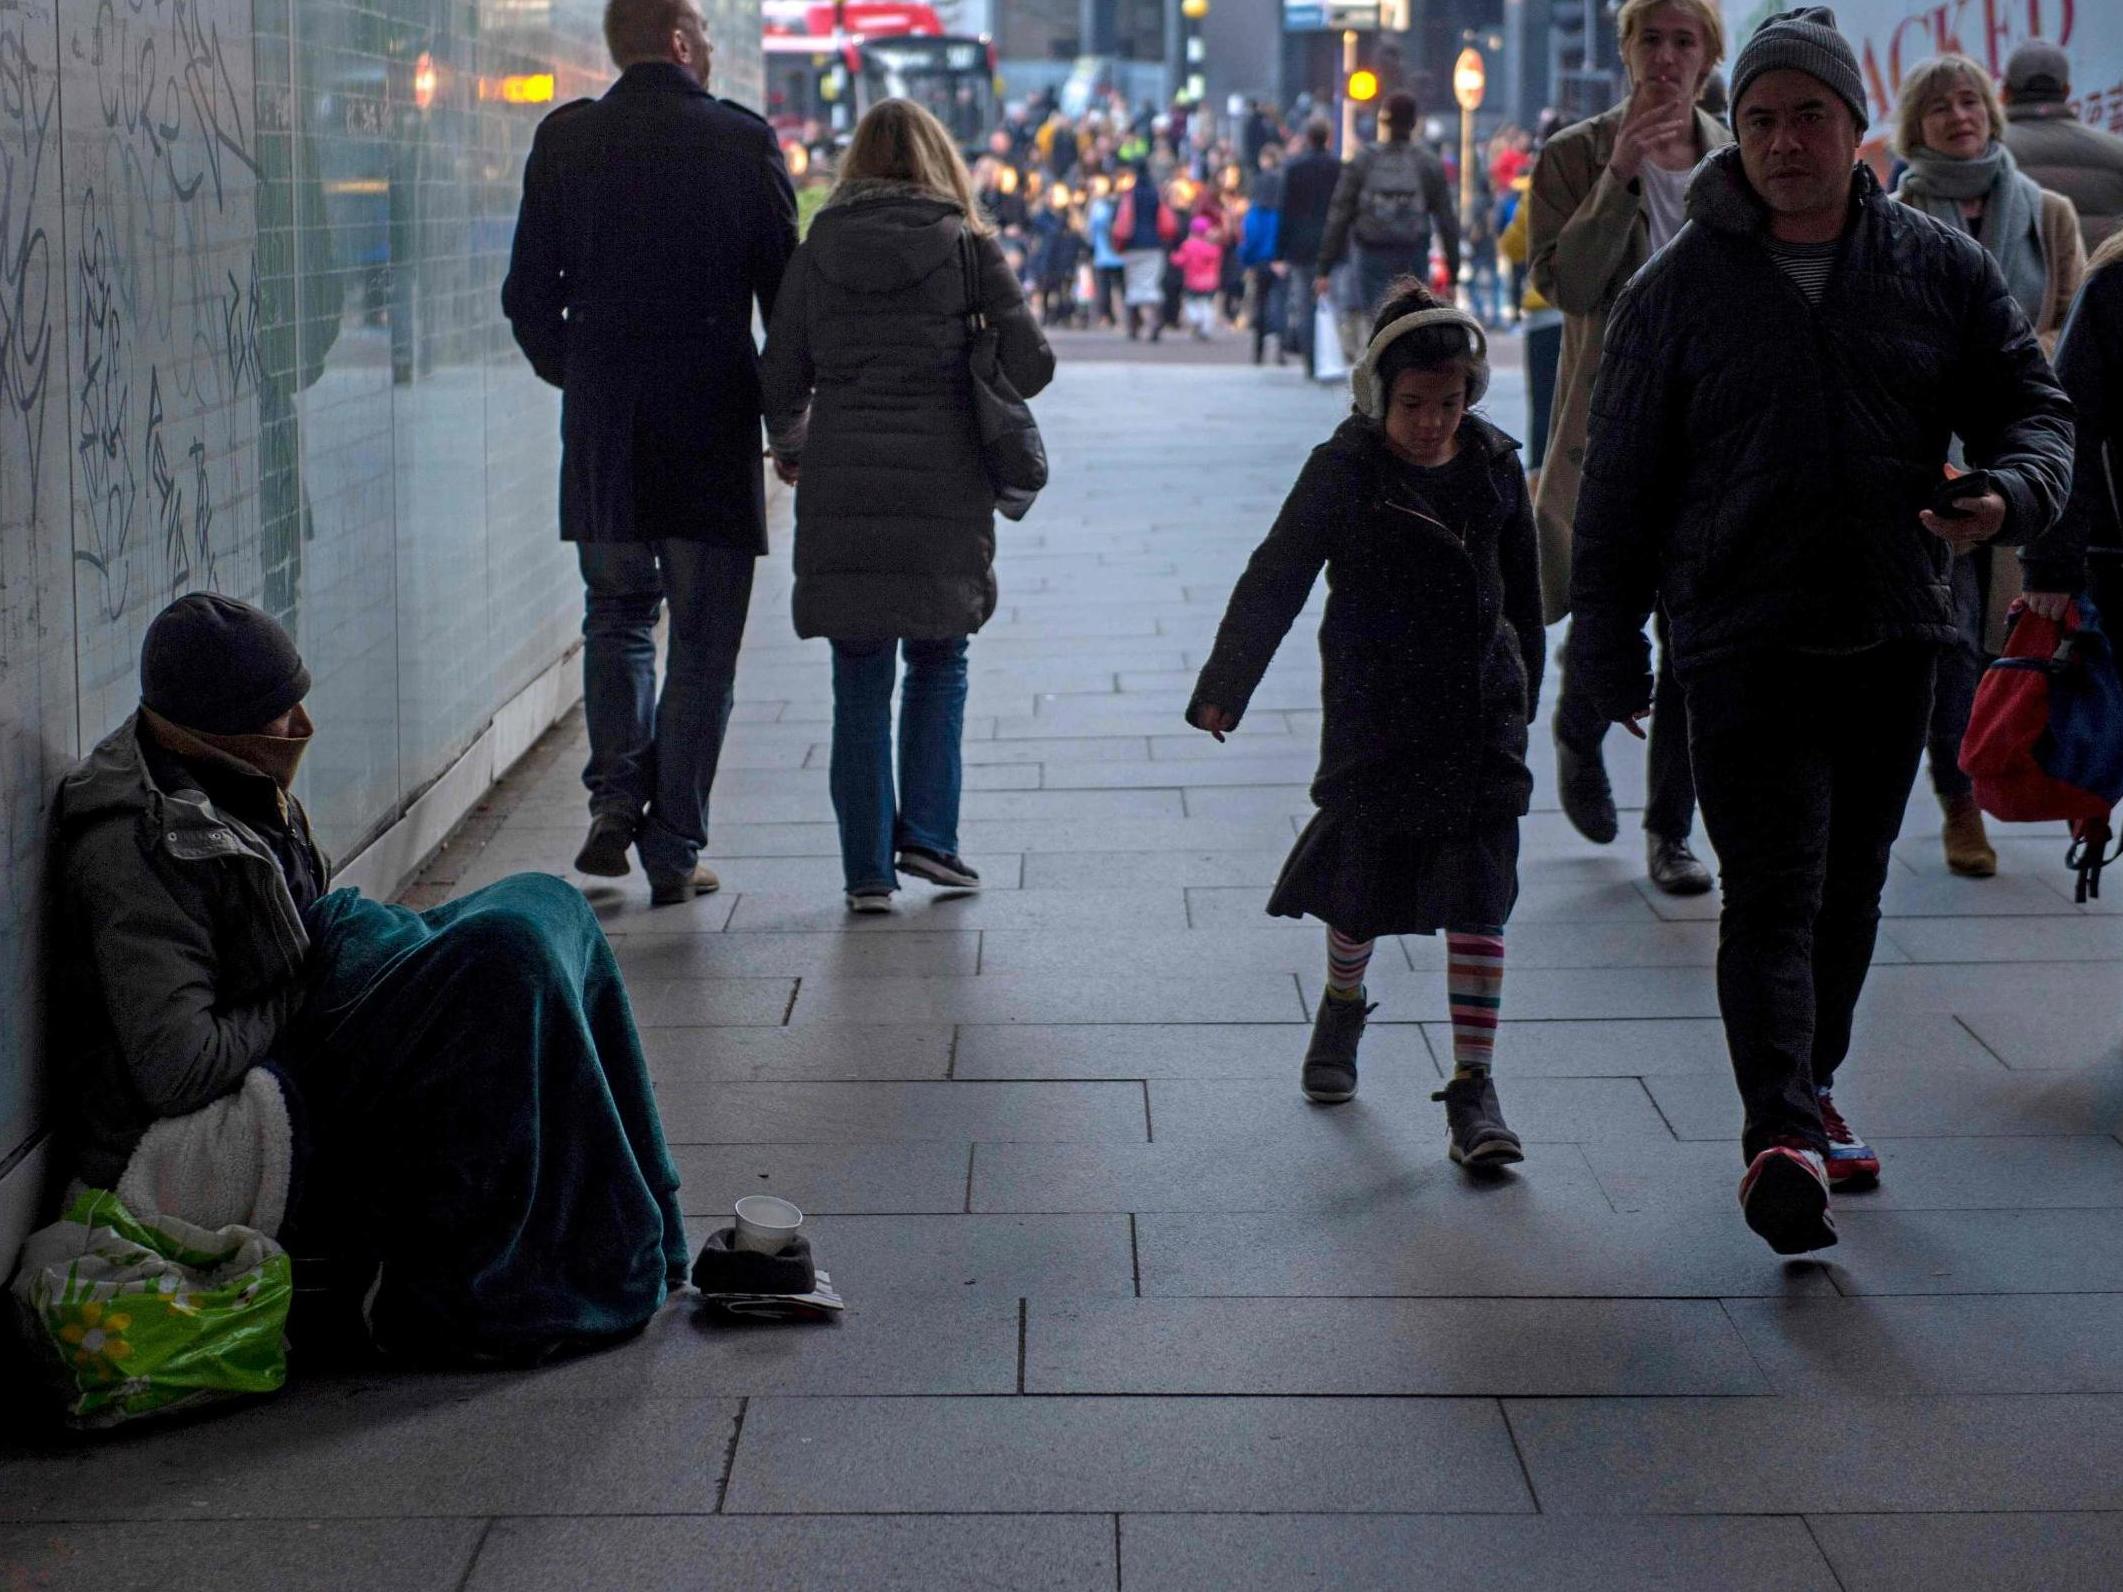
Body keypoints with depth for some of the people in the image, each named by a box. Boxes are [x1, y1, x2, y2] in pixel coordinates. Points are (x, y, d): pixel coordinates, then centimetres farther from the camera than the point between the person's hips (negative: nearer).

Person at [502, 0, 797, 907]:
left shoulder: (566, 141, 1)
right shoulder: (741, 143, -5)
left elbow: (528, 296, 2)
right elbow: (787, 294, -3)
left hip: (601, 429, 2)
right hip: (714, 427, -2)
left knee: (616, 614, 20)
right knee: (701, 643, 6)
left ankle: (616, 792, 2)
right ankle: (673, 853, 6)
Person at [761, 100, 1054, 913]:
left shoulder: (816, 254, 5)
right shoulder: (967, 247, 0)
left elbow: (781, 378, 6)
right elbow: (1031, 364, -4)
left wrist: (791, 450, 26)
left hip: (841, 492, 1)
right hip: (942, 488, -1)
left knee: (860, 683, 6)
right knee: (938, 664, 15)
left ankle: (868, 868, 6)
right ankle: (926, 833, 6)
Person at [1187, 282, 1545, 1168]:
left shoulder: (1493, 466, 2)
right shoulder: (1343, 471, -7)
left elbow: (1522, 588, 15)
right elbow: (1273, 582, -7)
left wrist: (1522, 690, 20)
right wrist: (1224, 687, -11)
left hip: (1478, 713, 2)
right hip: (1374, 716, -1)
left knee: (1477, 898, -6)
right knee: (1362, 879, 11)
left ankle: (1474, 1087, -4)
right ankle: (1342, 1006, 42)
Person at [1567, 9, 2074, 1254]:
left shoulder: (1942, 268, 5)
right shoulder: (1680, 288, 0)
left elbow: (2033, 404, 7)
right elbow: (1623, 481, 3)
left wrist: (2011, 493, -17)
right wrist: (1611, 646, 1)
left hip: (1895, 635, 3)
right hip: (1744, 638, -3)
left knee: (1852, 884, 15)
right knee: (1773, 893, -13)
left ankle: (1812, 1090, 31)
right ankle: (1782, 1136, -22)